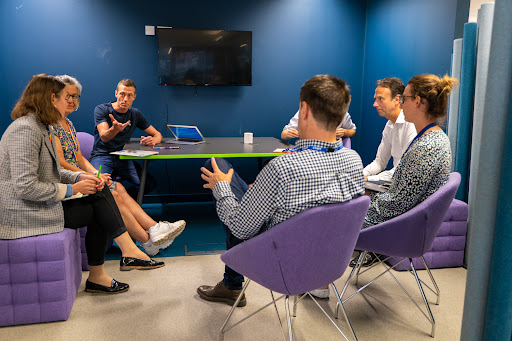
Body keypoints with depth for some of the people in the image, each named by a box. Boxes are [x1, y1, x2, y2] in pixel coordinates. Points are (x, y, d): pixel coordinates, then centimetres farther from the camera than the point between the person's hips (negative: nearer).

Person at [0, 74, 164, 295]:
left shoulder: (39, 127, 12)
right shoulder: (26, 130, -21)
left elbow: (50, 172, 18)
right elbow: (25, 187, -28)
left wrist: (80, 177, 1)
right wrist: (71, 189, -18)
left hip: (41, 203, 10)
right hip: (23, 214, -10)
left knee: (99, 193, -2)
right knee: (98, 211, -8)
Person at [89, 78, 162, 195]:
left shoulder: (135, 114, 11)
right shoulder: (101, 109, -1)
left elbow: (157, 134, 16)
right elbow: (103, 137, -16)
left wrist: (153, 140, -10)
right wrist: (115, 129, -41)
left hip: (123, 157, 4)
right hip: (102, 156, -3)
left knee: (148, 183, -21)